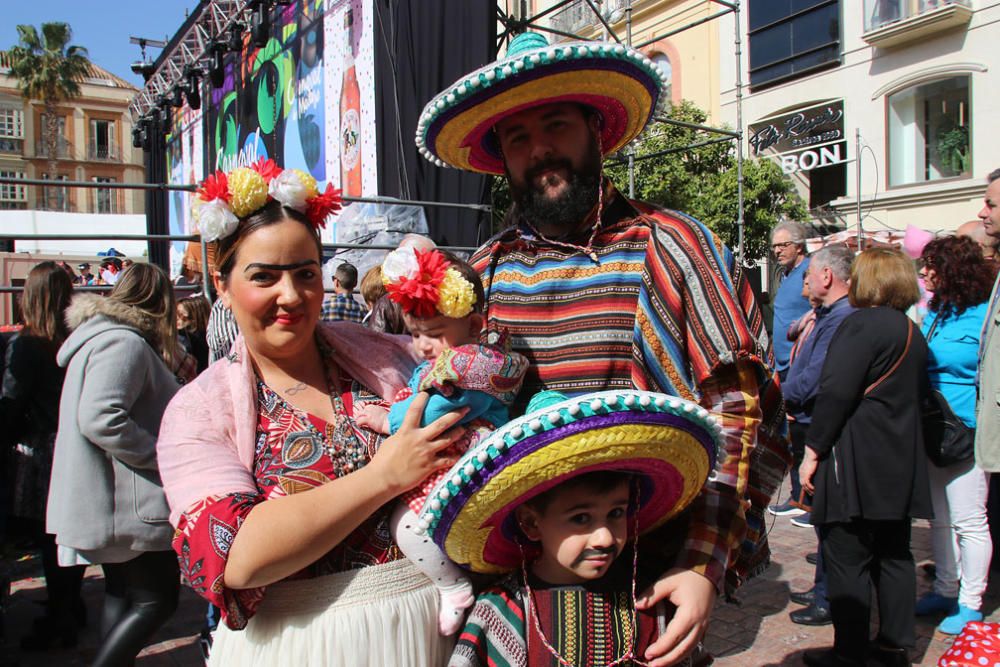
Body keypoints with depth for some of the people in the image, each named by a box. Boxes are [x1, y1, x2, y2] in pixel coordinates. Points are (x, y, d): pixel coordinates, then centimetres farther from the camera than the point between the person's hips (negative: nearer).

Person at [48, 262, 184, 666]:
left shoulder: (99, 337, 15)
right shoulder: (125, 343, -18)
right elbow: (100, 418, -30)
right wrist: (165, 456, -23)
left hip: (108, 502, 11)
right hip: (129, 506, -11)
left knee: (121, 594, 19)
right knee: (157, 599, -2)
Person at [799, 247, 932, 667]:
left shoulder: (862, 324, -14)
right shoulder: (913, 333, 14)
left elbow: (836, 393, -20)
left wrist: (813, 451, -15)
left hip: (857, 465, -9)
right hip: (900, 464, 9)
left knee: (847, 558, 0)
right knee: (894, 554, 16)